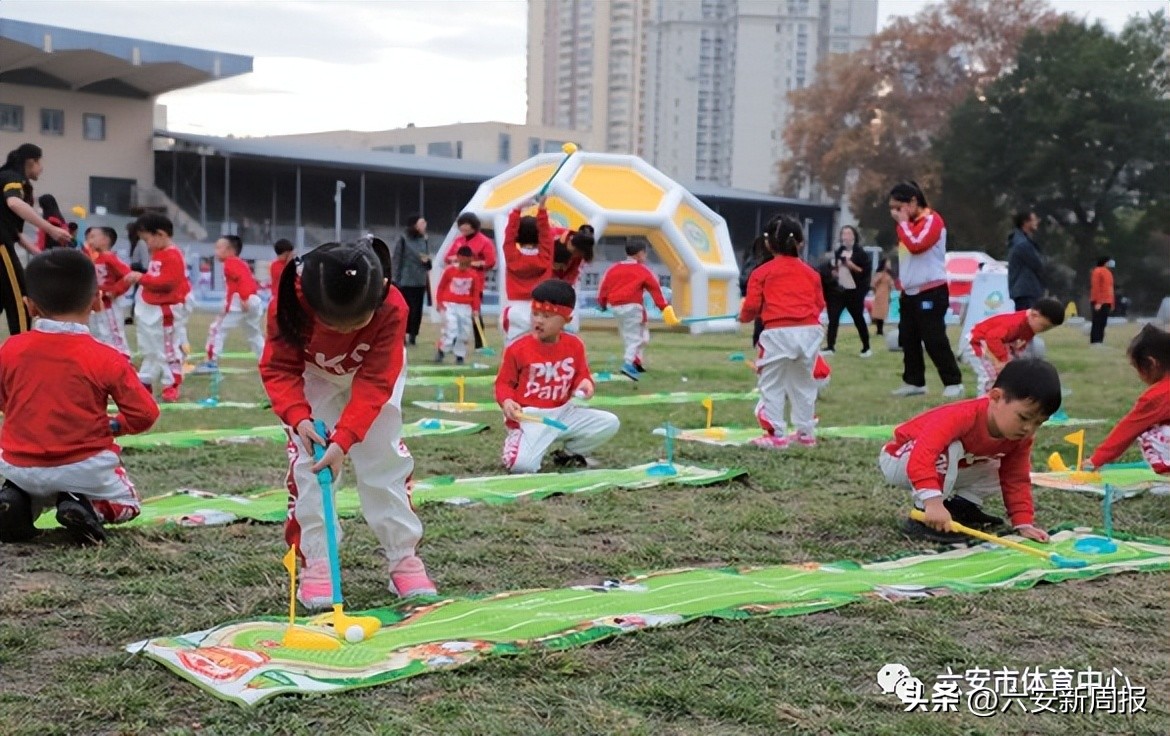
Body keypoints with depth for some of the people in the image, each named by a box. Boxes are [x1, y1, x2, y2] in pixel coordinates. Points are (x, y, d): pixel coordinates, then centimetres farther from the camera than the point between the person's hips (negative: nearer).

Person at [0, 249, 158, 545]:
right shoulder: (105, 358, -14)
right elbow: (145, 415, -11)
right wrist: (113, 426, 8)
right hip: (83, 468, -3)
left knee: (30, 487, 39)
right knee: (127, 505, 25)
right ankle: (86, 507, -9)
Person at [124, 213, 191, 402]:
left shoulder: (172, 256, -20)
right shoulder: (158, 254, 11)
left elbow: (166, 282, -27)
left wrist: (141, 278, -22)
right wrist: (139, 278, 6)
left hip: (166, 311, -10)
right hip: (152, 309, 10)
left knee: (168, 349, -2)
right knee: (150, 349, 19)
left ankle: (171, 386, 5)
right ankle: (144, 383, 29)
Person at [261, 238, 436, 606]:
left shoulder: (391, 309, -37)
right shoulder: (290, 304, -36)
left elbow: (374, 383, -34)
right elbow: (278, 369, -25)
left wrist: (343, 439, -42)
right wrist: (298, 417, -41)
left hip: (373, 373, 0)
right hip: (312, 376, 1)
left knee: (386, 458, -4)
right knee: (307, 460, -10)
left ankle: (404, 556, 7)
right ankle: (315, 561, -2)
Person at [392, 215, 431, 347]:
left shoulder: (423, 240, 9)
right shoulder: (403, 239, -7)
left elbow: (428, 263, 17)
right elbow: (396, 259, -8)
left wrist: (427, 260, -7)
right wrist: (396, 279, -12)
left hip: (420, 281, 5)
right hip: (405, 281, -5)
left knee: (417, 309, 6)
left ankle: (413, 335, 14)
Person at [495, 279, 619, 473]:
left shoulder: (574, 345, 3)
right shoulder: (517, 349, -9)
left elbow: (581, 374, 15)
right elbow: (504, 383, -1)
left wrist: (585, 382, -9)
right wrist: (507, 401, -21)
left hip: (563, 412, 5)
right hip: (529, 416, -5)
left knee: (610, 423, -7)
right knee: (522, 464, -27)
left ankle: (569, 454, 13)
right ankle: (517, 438, 12)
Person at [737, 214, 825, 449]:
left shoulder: (762, 273, 3)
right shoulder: (810, 273, 15)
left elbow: (752, 306, 0)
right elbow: (819, 304, 16)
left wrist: (743, 317, 22)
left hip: (778, 333, -5)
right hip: (809, 331, 5)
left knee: (772, 385, 4)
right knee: (804, 383, 19)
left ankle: (776, 434, 1)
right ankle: (806, 432, 25)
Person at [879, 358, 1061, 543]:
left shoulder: (1020, 437, -13)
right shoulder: (963, 416, -39)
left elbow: (1017, 480, -4)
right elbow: (922, 456, -51)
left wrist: (1024, 524, -15)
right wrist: (933, 502, -61)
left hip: (944, 469, 7)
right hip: (899, 460, -7)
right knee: (950, 449, -36)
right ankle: (923, 517, -27)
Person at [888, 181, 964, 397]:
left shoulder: (932, 220, -11)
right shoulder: (910, 223, 17)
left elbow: (916, 245, -25)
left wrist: (902, 223, -15)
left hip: (931, 292, -9)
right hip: (910, 292, 9)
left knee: (934, 340, -11)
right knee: (908, 339, 9)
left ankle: (954, 382, -4)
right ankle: (914, 382, 17)